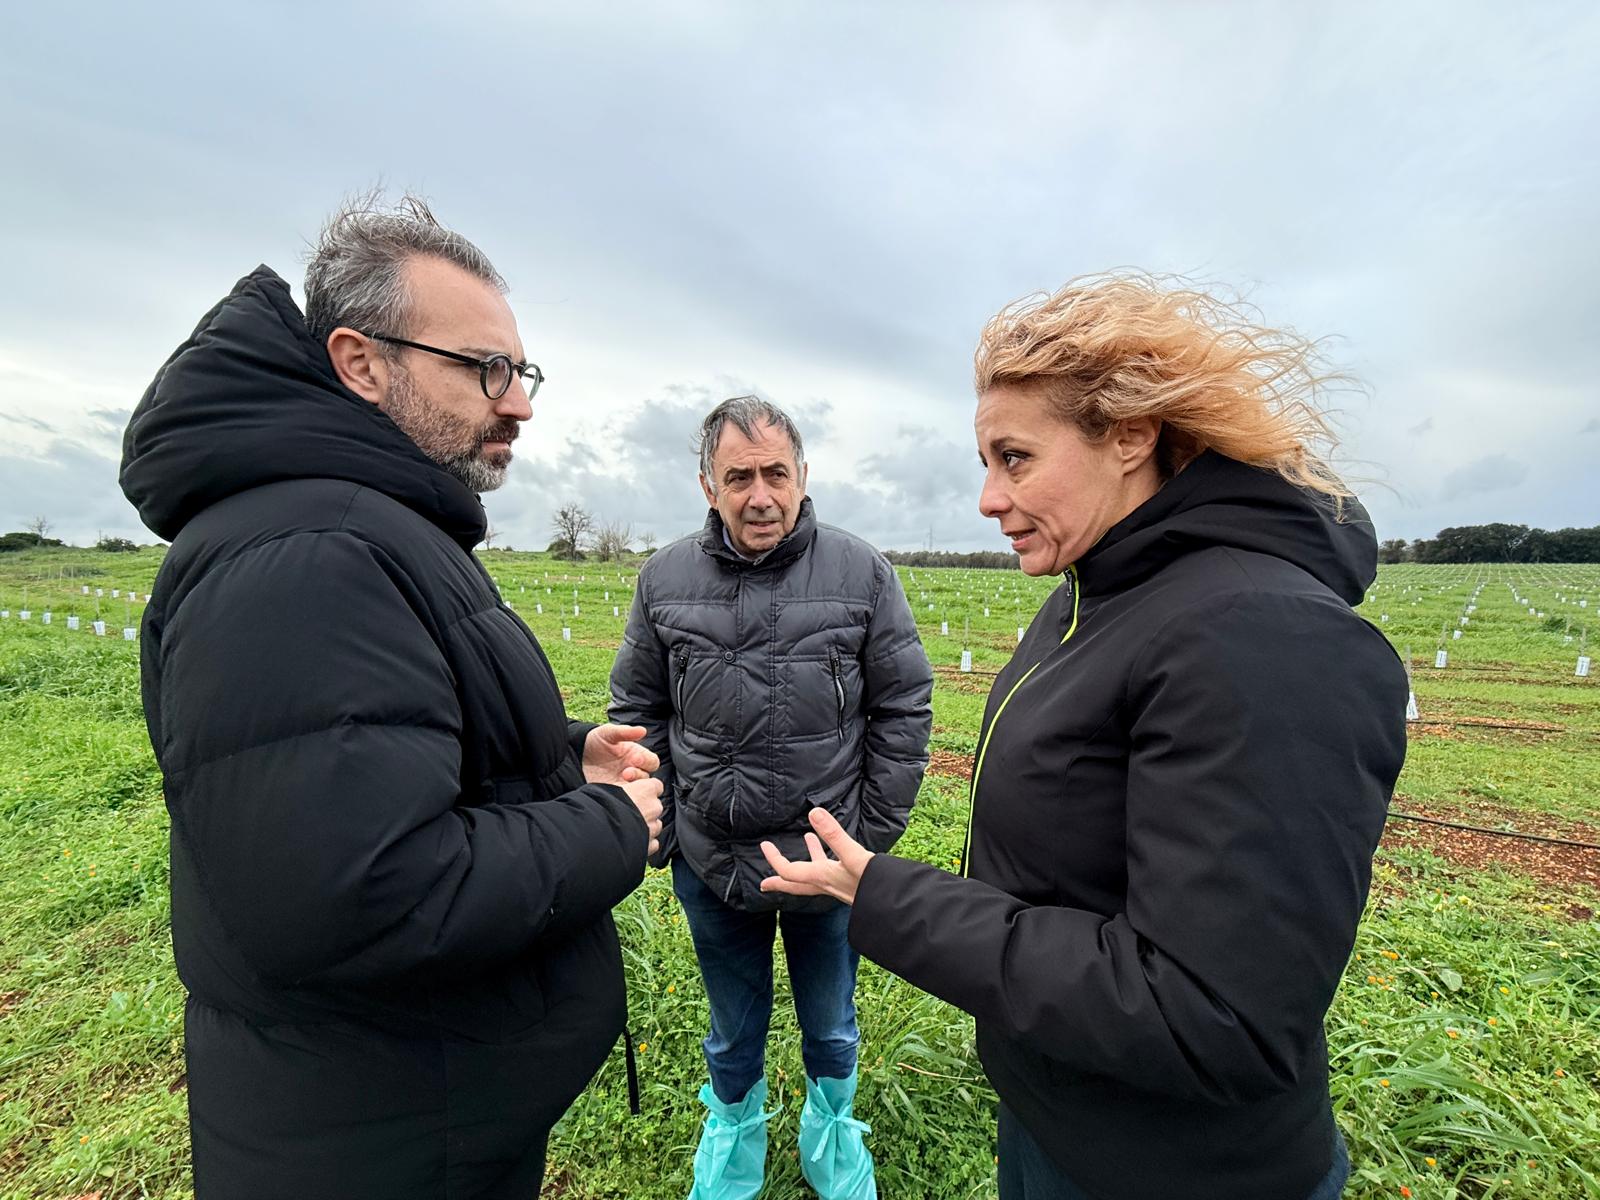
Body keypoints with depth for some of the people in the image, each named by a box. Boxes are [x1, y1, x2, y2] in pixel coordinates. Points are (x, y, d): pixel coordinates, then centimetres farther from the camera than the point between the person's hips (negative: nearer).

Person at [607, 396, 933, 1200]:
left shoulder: (862, 573, -10)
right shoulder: (666, 579, -5)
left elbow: (904, 709, -5)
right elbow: (637, 711, 2)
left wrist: (875, 834, -5)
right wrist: (658, 831, -1)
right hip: (709, 863, 1)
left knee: (832, 1027, 25)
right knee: (734, 1032, 25)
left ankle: (831, 1128, 55)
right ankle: (733, 1132, 56)